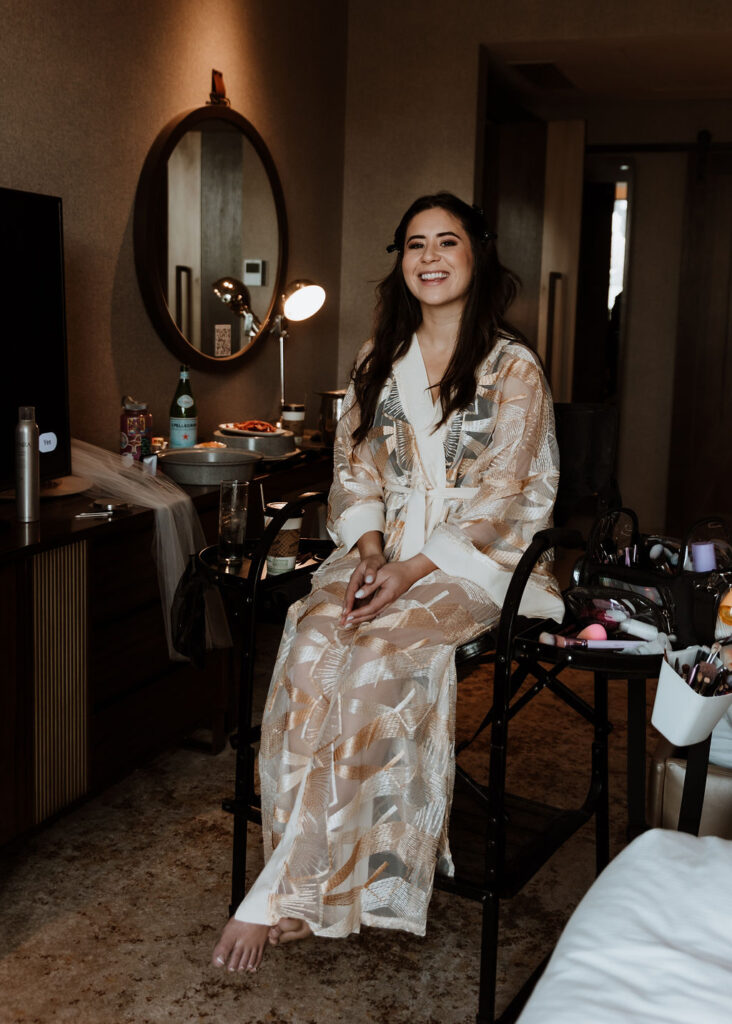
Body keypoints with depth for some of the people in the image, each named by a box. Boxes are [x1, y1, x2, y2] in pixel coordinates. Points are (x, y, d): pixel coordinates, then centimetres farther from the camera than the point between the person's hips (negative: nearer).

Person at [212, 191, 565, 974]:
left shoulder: (512, 370, -2)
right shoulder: (378, 361, 14)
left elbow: (498, 502, -9)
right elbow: (355, 471, 12)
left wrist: (412, 570, -21)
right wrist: (368, 547, -9)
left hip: (473, 559, -4)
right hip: (385, 549, 5)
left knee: (375, 653, -30)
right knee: (312, 637, -27)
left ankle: (283, 893, -22)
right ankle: (315, 883, -22)